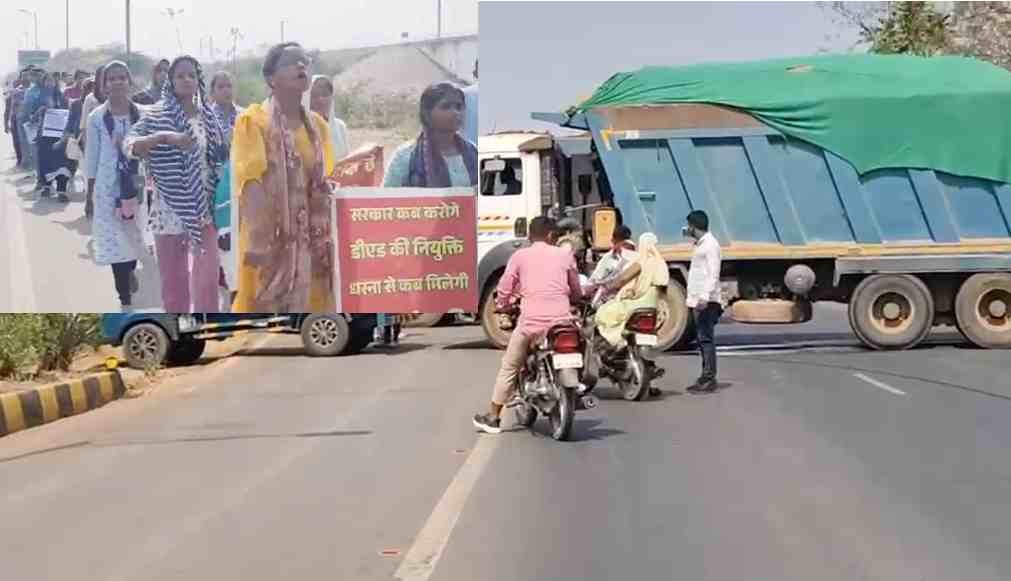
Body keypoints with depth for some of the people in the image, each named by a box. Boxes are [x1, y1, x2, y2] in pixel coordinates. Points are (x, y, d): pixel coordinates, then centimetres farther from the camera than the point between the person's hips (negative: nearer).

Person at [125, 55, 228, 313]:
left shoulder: (208, 115, 5)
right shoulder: (156, 114, -5)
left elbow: (221, 157, 15)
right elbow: (129, 146, -18)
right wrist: (163, 137, -33)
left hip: (203, 208, 2)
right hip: (169, 209, -2)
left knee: (206, 278, -2)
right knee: (173, 279, 9)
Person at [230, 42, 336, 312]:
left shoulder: (318, 125, 14)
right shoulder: (253, 121, -5)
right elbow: (249, 182, -14)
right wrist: (257, 239, -24)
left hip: (311, 239, 6)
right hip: (269, 237, -6)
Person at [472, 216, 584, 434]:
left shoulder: (520, 256, 7)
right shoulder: (564, 255, 12)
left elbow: (504, 290, 5)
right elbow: (576, 292, 20)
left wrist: (502, 306, 26)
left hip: (531, 321, -1)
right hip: (562, 319, 1)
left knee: (509, 368, 13)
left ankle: (493, 417, 17)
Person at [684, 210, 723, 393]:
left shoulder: (710, 244, -10)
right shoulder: (700, 244, 20)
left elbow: (713, 274, -18)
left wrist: (705, 296, -26)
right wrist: (691, 297, 22)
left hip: (707, 302, -10)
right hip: (699, 300, 10)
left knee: (706, 339, -11)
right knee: (702, 339, 11)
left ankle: (709, 379, -13)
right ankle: (706, 378, 15)